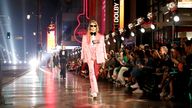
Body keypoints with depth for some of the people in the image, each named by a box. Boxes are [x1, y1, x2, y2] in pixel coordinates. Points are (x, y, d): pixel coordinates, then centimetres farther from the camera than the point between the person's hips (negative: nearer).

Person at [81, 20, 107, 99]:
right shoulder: (85, 37, 9)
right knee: (92, 73, -13)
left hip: (98, 57, 2)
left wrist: (104, 58, 7)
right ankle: (94, 91, -18)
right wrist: (83, 58, 2)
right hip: (89, 57, -2)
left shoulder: (101, 37, 12)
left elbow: (103, 48, 11)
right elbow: (84, 48, 7)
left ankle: (93, 88, 24)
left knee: (96, 74, 4)